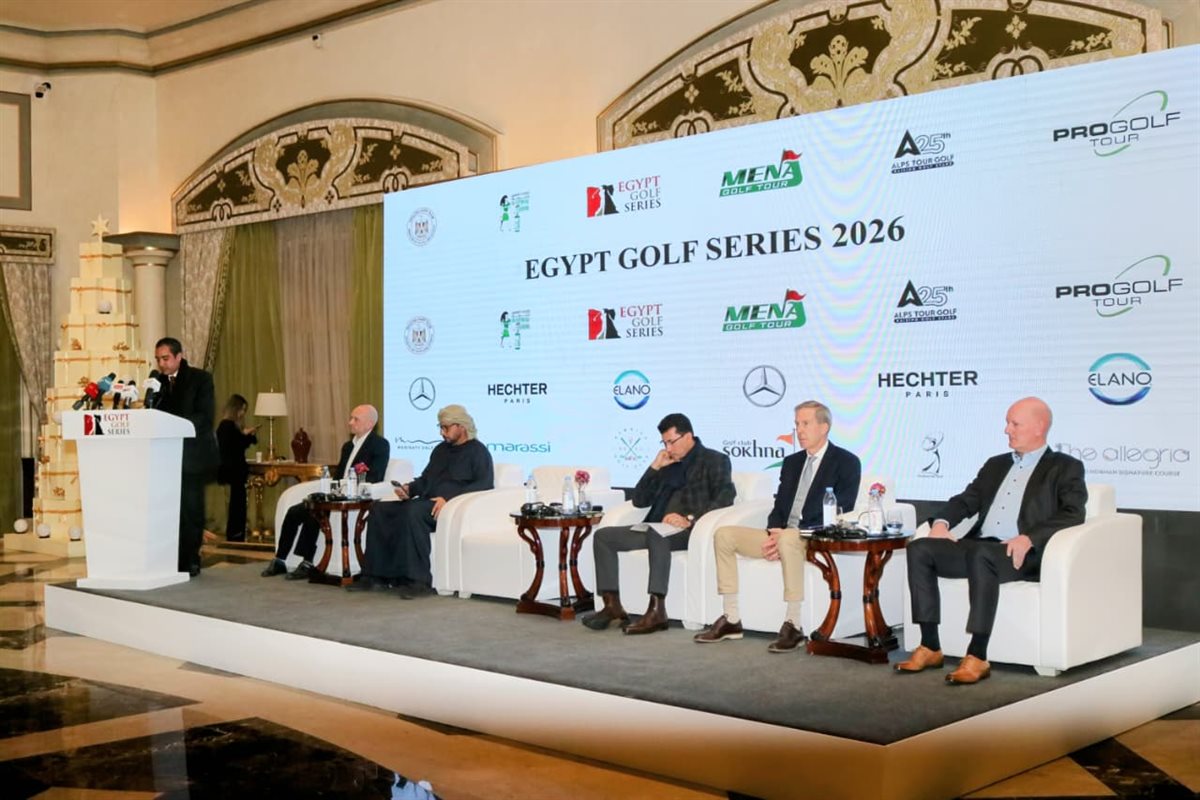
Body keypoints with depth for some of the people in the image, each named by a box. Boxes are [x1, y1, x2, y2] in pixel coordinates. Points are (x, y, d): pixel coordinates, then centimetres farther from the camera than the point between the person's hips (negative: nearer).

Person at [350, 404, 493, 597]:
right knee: (379, 508, -9)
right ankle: (376, 575, -16)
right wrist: (409, 489, 6)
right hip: (426, 504, 8)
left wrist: (449, 498, -23)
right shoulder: (441, 450, 26)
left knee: (413, 512, -35)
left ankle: (418, 579, -33)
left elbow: (484, 484, -13)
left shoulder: (477, 451, 2)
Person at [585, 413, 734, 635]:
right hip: (656, 528, 7)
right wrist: (655, 467, 8)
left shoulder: (714, 460, 6)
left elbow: (725, 498, -11)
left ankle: (656, 610, -40)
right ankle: (612, 606, -13)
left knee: (657, 533, -38)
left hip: (690, 530, -7)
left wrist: (690, 519, -22)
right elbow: (639, 501, 20)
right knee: (603, 535, -6)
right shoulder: (668, 464, 24)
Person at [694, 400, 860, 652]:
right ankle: (731, 620, -7)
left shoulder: (846, 462, -3)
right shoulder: (791, 462, 19)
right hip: (781, 536, 7)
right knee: (724, 535, -8)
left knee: (788, 539, -40)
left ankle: (793, 626, -34)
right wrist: (774, 532, -8)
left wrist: (782, 535, -19)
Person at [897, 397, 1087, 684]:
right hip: (978, 546, 6)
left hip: (1021, 555, -6)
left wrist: (1028, 538, -22)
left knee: (980, 555, -38)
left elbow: (1072, 515, -6)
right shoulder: (995, 464, 27)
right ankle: (930, 647, -16)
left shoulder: (1065, 468, 8)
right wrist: (941, 522, -1)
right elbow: (966, 500, 22)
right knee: (919, 549, -17)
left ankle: (977, 657, -35)